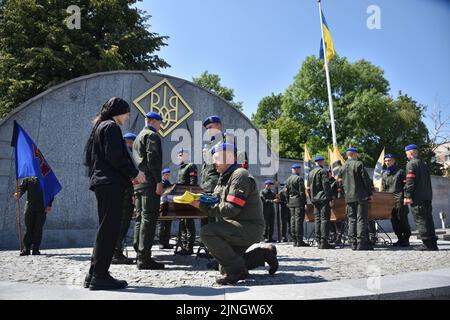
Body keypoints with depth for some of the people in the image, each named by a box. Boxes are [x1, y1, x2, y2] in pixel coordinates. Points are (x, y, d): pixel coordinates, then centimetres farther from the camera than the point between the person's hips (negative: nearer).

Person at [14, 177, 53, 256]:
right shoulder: (28, 180, 16)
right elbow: (21, 188, 3)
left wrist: (49, 205, -6)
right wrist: (18, 194, -21)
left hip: (42, 208, 0)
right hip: (30, 207, 0)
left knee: (38, 229, -1)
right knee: (28, 228, -2)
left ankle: (35, 249, 4)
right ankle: (26, 249, 5)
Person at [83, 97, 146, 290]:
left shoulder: (99, 126, 22)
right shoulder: (111, 126, -7)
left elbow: (89, 157, 22)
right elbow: (115, 156, -19)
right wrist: (134, 173, -7)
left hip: (101, 182, 10)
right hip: (112, 183, -10)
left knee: (105, 229, 13)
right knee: (109, 229, -8)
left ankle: (94, 275, 16)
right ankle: (100, 276, -5)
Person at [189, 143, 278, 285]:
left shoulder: (240, 175, -16)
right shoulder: (224, 178, 16)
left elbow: (231, 209, -25)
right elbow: (216, 204, 9)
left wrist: (202, 205, -22)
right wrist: (199, 202, -8)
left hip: (249, 227, -10)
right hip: (241, 227, 10)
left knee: (207, 232, -27)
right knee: (225, 268, 16)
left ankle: (237, 270, -16)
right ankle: (264, 253, 26)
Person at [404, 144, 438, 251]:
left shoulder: (411, 164, -7)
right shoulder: (423, 164, 21)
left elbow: (410, 181, -17)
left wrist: (407, 196, -18)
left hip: (417, 198, -9)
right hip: (427, 196, 9)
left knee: (420, 221, -6)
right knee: (428, 220, 11)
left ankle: (428, 245, -6)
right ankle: (433, 244, 15)